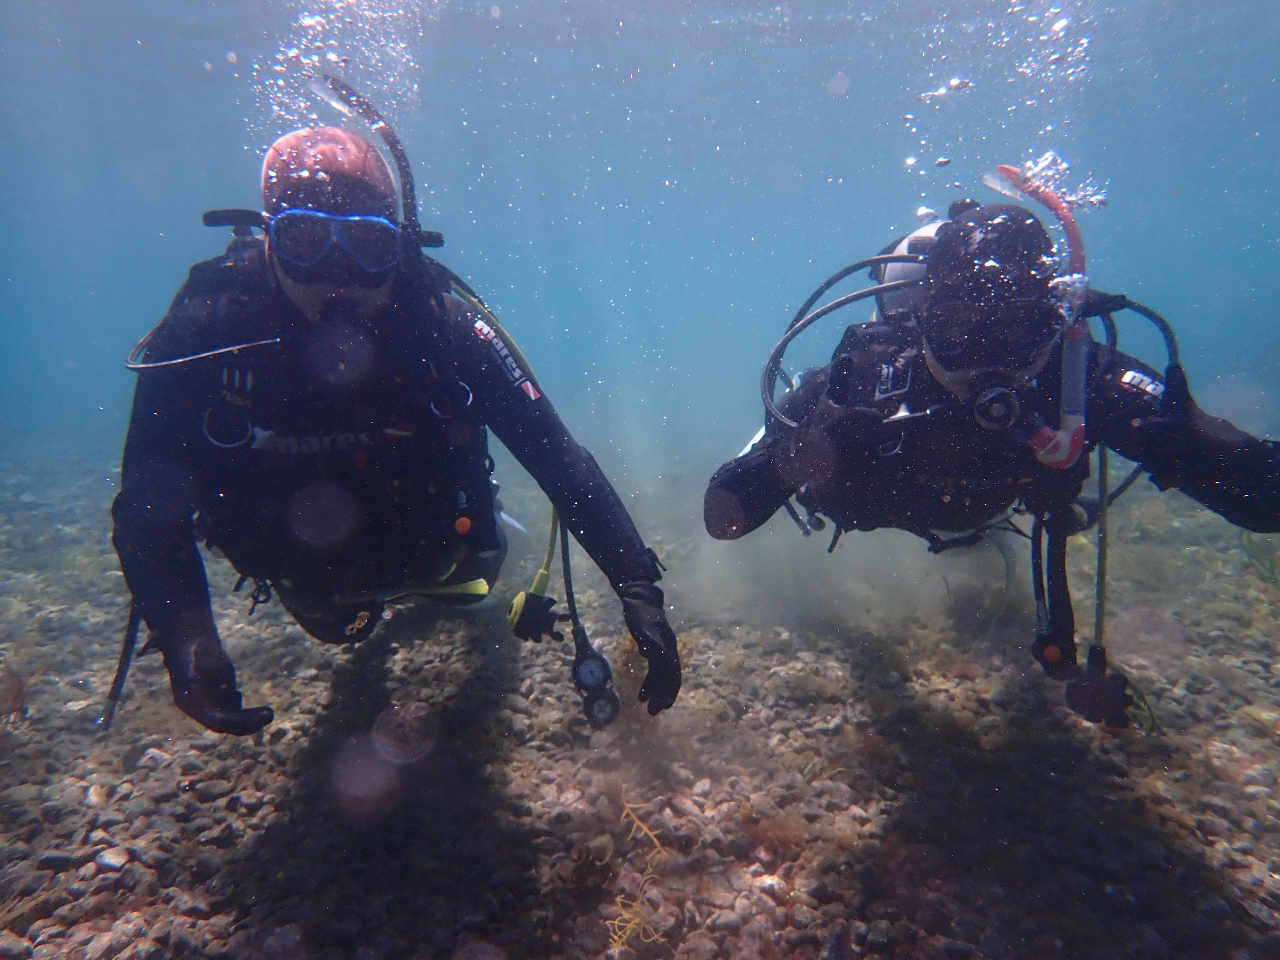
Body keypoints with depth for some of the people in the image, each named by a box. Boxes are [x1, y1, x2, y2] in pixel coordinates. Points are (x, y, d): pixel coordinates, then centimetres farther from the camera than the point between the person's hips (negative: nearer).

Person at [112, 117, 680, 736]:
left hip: (427, 552, -1)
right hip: (303, 577, 2)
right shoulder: (203, 334, -31)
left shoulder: (441, 323, -33)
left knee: (469, 577, 31)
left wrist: (638, 590, -42)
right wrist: (185, 638, -44)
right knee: (340, 625, 34)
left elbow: (561, 461, -35)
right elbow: (148, 507, -28)